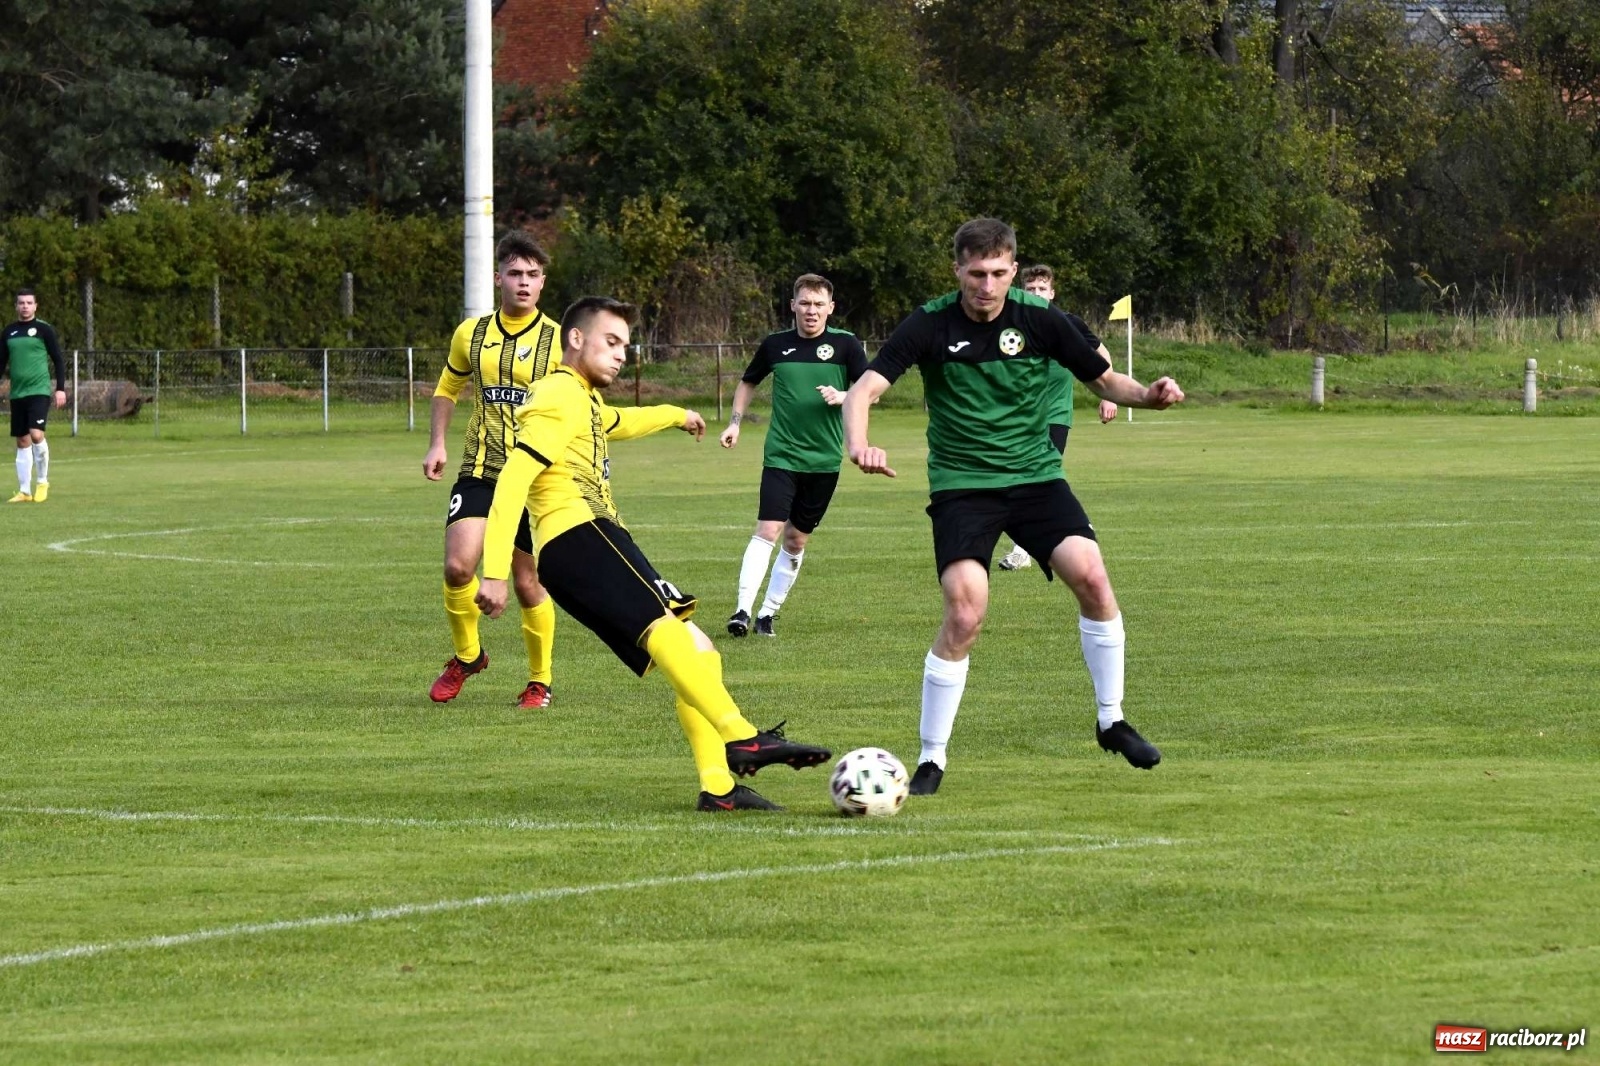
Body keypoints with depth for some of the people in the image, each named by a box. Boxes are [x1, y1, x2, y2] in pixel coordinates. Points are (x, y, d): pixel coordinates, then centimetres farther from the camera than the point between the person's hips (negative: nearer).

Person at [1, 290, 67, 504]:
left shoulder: (43, 329, -2)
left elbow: (58, 360, -1)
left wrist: (61, 388, -8)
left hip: (39, 391, -5)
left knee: (36, 434, -19)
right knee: (22, 441, 6)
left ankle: (42, 482, -1)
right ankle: (24, 491, 10)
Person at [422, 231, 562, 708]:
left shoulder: (558, 341, -2)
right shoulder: (471, 334, 6)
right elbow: (447, 389, 21)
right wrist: (437, 444, 8)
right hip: (478, 472, 2)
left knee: (528, 583, 1)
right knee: (458, 565, -15)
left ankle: (540, 680, 19)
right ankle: (466, 655, 10)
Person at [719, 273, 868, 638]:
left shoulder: (846, 345, -2)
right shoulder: (775, 345, 4)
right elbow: (748, 383, 21)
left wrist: (841, 397, -22)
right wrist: (735, 423, 10)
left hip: (824, 459, 1)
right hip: (781, 454, -1)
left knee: (796, 540, 9)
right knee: (768, 530, -16)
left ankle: (768, 613, 21)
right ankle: (743, 610, -20)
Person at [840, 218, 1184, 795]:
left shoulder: (1039, 319, -5)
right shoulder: (930, 325, -10)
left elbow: (1104, 379, 6)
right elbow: (863, 390, -18)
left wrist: (1146, 394, -16)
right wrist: (858, 443, -39)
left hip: (1035, 475, 2)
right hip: (961, 483, -2)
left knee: (1090, 575, -18)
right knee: (965, 614, -18)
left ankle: (1111, 721, 3)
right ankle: (931, 759, -3)